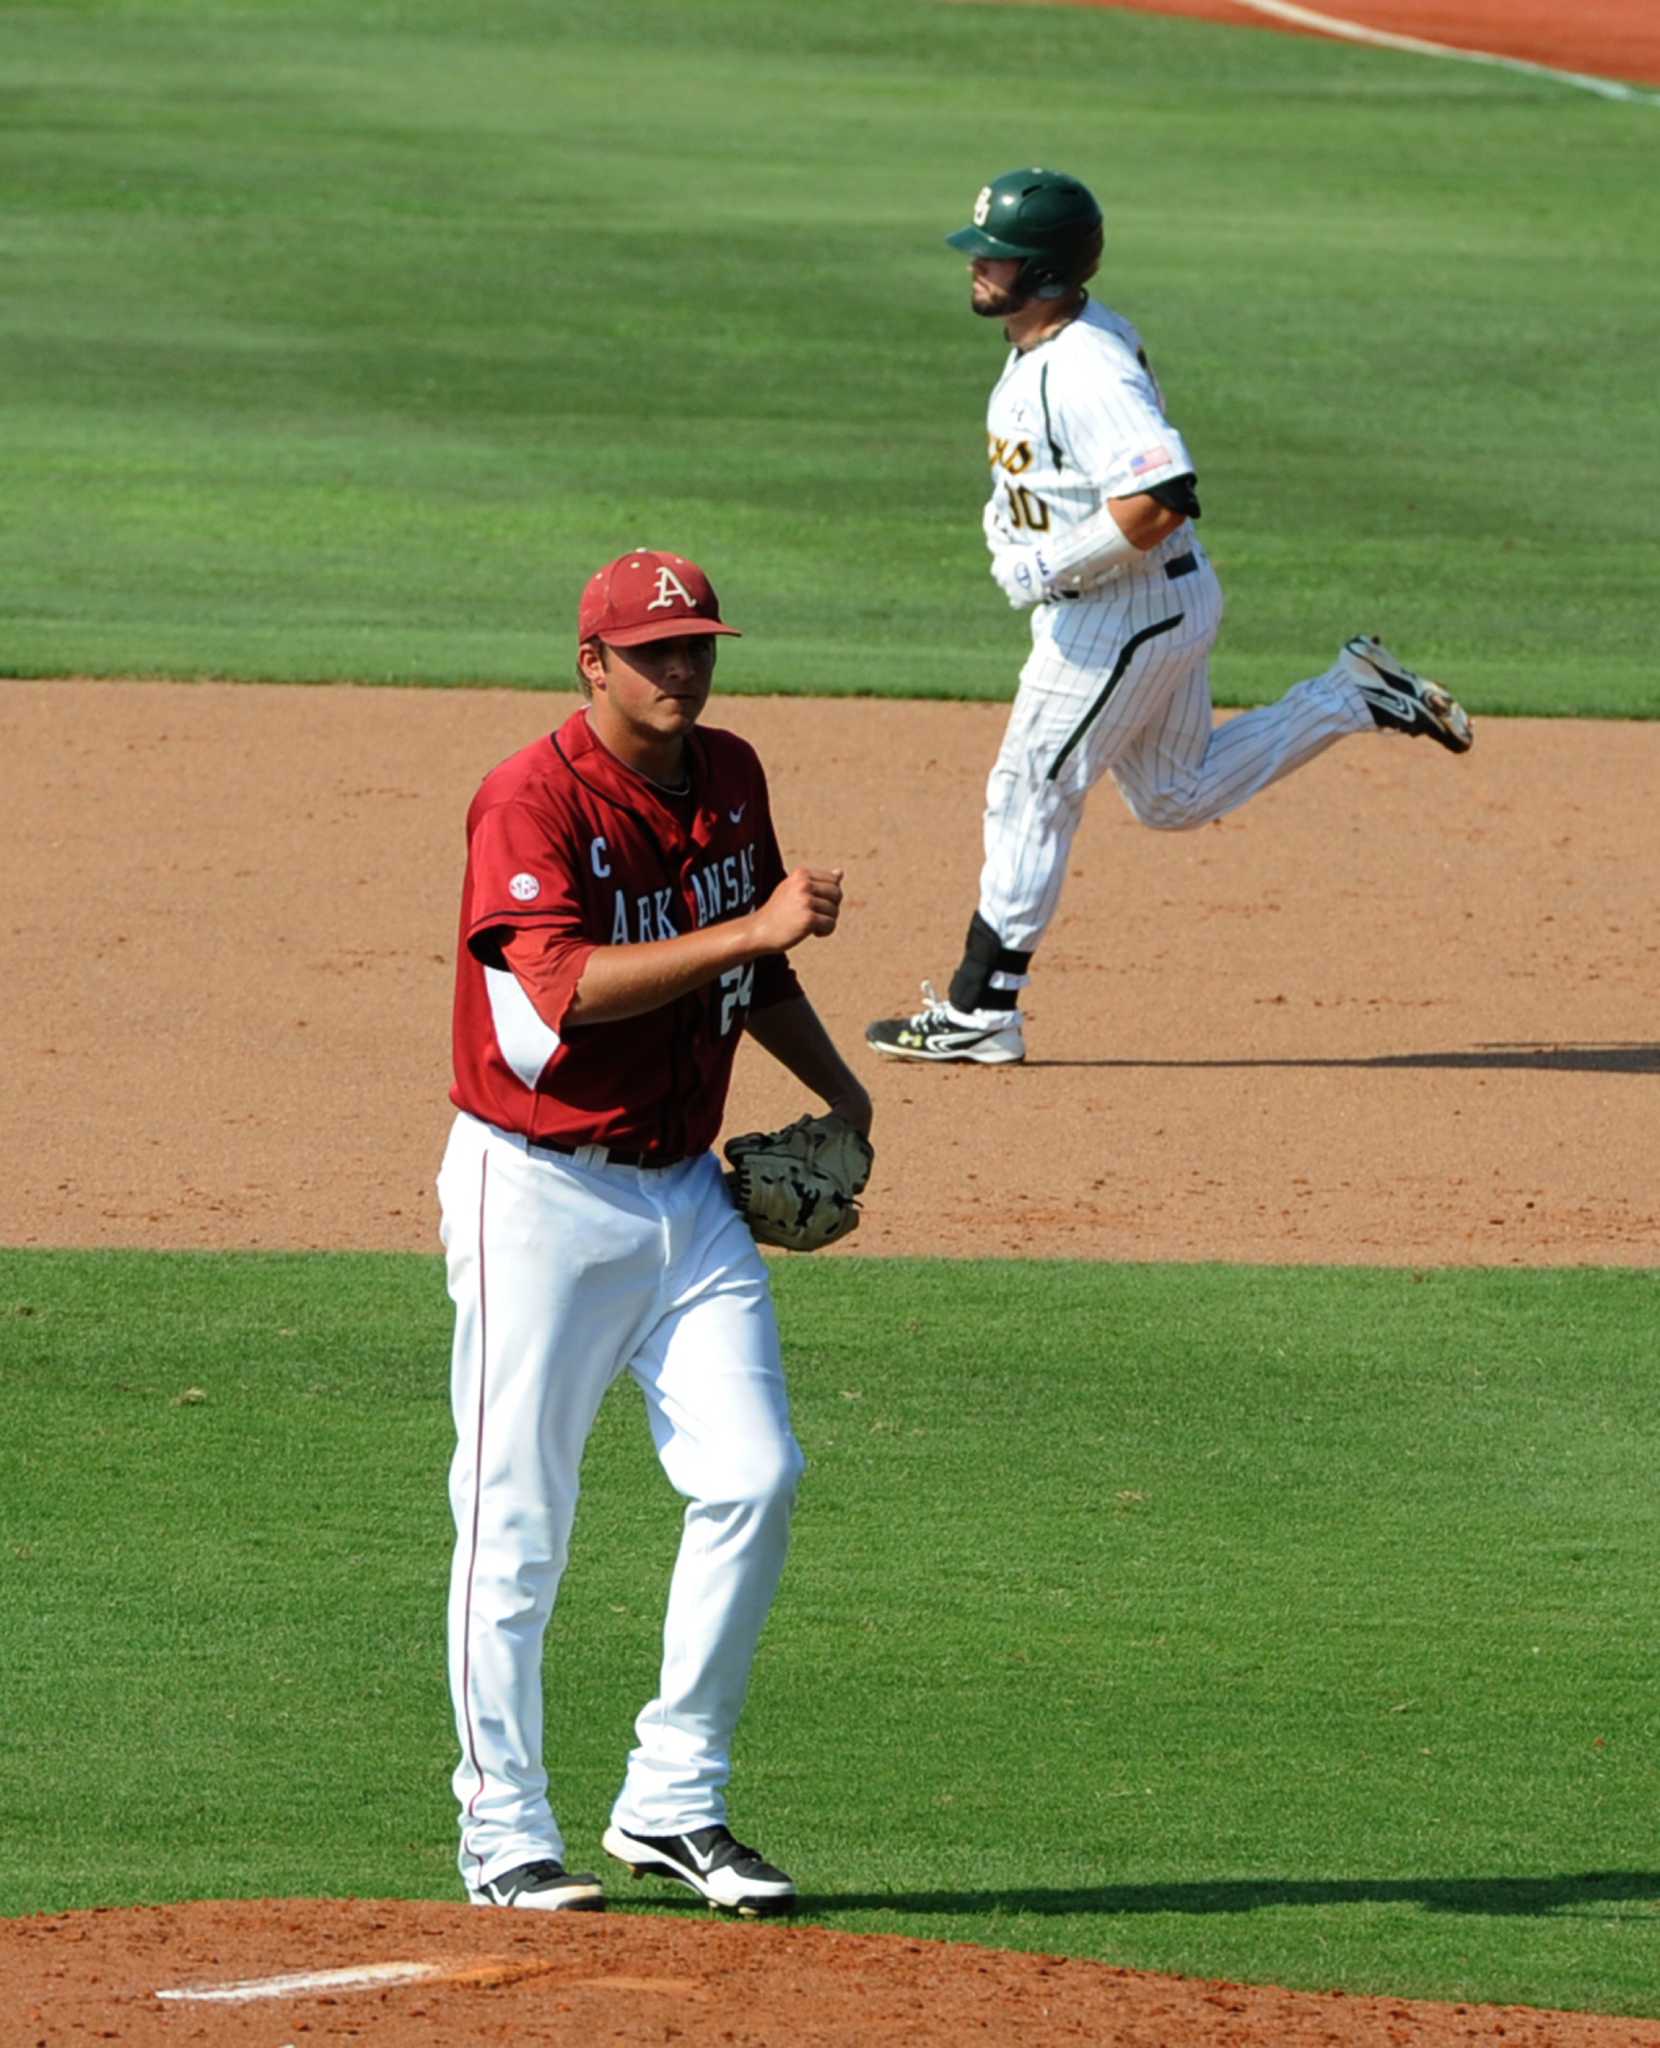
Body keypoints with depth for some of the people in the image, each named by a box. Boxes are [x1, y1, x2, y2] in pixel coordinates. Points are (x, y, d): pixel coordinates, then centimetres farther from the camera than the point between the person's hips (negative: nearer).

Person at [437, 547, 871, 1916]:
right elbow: (561, 989, -28)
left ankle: (675, 1805, 7)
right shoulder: (533, 800, -15)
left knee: (754, 1481, -4)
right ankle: (506, 1835, 9)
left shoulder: (730, 778, 9)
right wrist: (748, 931, -32)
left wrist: (834, 1085, 12)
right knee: (517, 1528, -1)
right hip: (541, 1193, -7)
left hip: (687, 1188, 7)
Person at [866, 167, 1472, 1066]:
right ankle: (1354, 696, 23)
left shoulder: (1086, 372, -27)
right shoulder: (1046, 339, 4)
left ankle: (981, 1013, 4)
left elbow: (1164, 498, -35)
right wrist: (1008, 512, 8)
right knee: (1175, 796, 22)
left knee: (1030, 792, -3)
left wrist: (1049, 565, -27)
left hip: (1130, 611, -10)